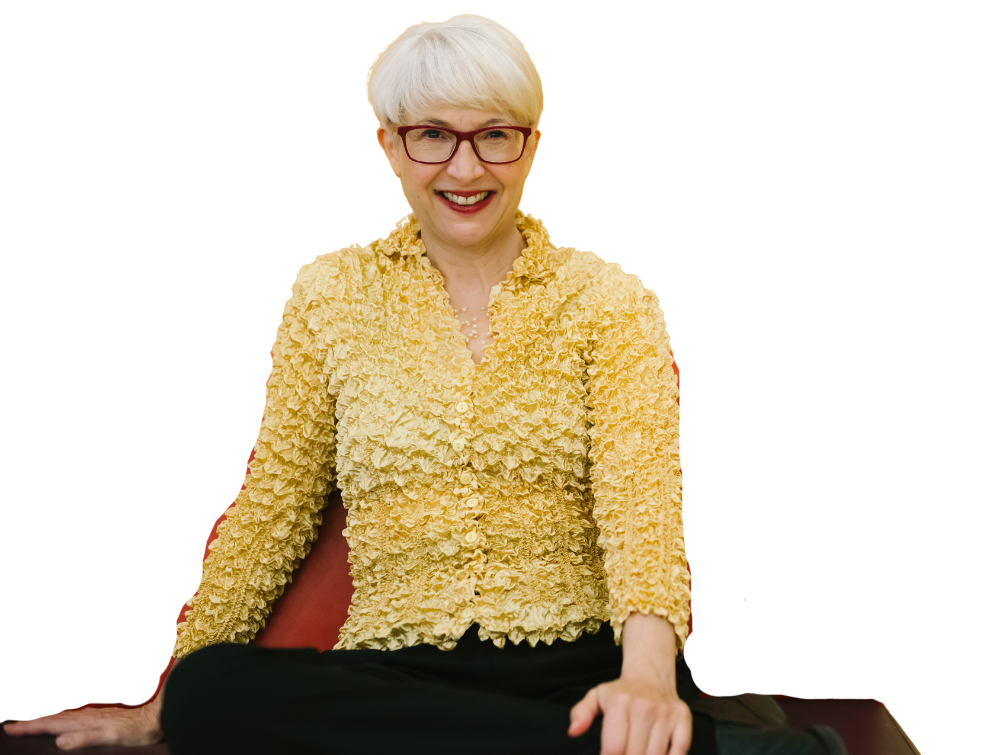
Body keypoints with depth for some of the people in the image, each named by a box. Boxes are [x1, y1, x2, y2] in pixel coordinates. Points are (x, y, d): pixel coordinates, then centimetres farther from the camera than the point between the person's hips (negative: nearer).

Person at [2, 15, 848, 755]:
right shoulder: (333, 293, 12)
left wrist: (649, 673, -28)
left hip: (580, 670, -5)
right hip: (387, 676, 6)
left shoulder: (606, 298, 7)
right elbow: (271, 509, 12)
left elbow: (642, 493, -8)